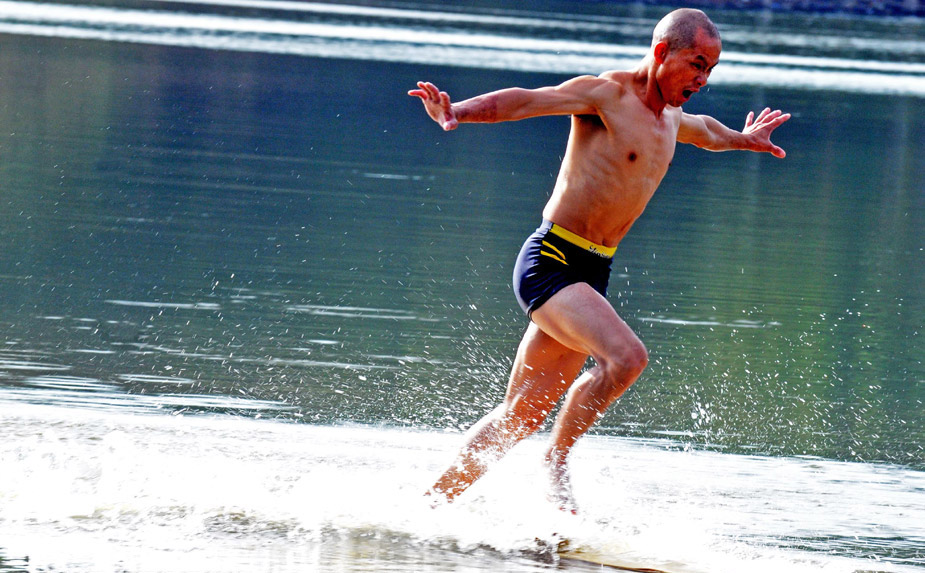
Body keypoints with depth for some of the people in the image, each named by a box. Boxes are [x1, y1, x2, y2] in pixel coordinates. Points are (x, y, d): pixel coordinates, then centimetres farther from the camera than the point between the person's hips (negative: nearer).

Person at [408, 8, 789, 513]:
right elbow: (522, 101, -24)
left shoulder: (670, 120, 16)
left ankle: (433, 502, 17)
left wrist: (741, 140, 60)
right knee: (626, 356, -28)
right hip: (550, 261, -9)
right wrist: (455, 113, -41)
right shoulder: (606, 94, -11)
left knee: (523, 415, 8)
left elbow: (703, 130, 41)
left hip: (591, 275, 9)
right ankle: (556, 460, -11)